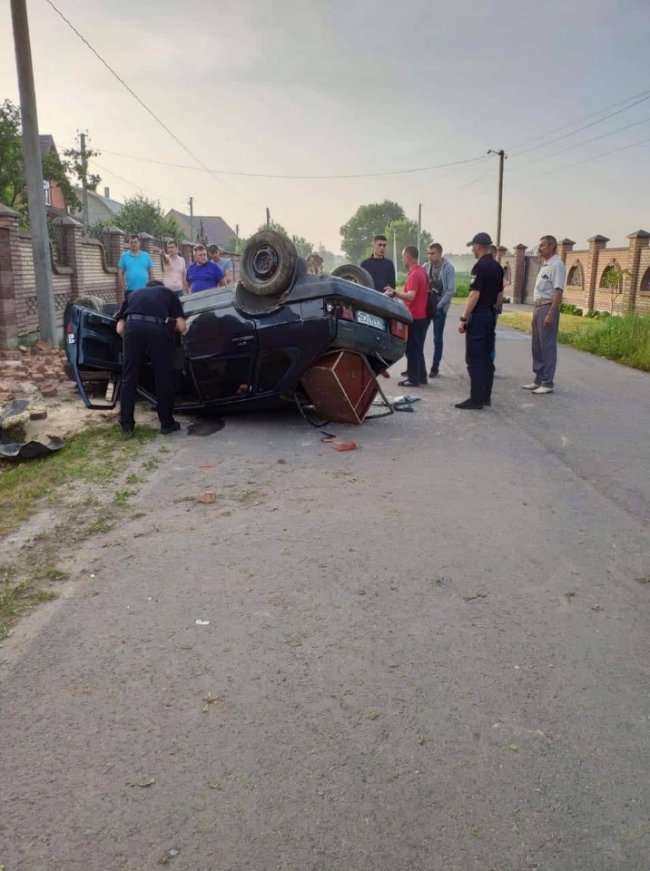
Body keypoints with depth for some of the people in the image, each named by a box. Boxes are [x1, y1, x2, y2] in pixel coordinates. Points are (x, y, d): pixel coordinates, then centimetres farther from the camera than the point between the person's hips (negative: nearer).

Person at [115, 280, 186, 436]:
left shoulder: (133, 295, 35)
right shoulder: (169, 293, 31)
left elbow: (119, 328, 22)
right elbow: (181, 327, 17)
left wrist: (130, 337, 38)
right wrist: (170, 326, 38)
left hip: (133, 326, 2)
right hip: (158, 328, -1)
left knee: (129, 378, 13)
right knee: (163, 378, 11)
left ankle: (126, 424, 20)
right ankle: (167, 423, 20)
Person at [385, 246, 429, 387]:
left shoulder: (414, 274, -18)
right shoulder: (422, 271, 12)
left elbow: (410, 296, -28)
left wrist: (394, 293, -25)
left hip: (413, 317, -10)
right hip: (422, 316, 10)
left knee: (412, 349, -2)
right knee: (418, 349, 16)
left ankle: (414, 379, 2)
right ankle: (421, 376, 22)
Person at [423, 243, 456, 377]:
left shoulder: (448, 268, -9)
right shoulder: (426, 267, 3)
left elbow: (451, 290, -13)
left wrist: (439, 305, -16)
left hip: (439, 307, -4)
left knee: (437, 338, 1)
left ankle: (435, 366, 10)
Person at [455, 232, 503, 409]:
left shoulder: (480, 266, -14)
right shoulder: (497, 267, 12)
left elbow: (474, 295, -20)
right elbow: (500, 294, 17)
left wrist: (464, 318, -17)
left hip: (478, 316, -9)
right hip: (491, 315, 9)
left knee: (474, 359, -6)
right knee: (487, 358, 11)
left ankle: (476, 399, -6)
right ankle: (486, 396, 15)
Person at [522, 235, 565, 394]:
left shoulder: (556, 265, -11)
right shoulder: (544, 265, 17)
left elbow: (558, 291, -18)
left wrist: (550, 314, -24)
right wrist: (536, 310, 17)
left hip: (548, 308, -10)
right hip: (538, 307, 10)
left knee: (547, 346, -5)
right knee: (537, 346, 12)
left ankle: (547, 383, -1)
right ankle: (539, 380, 20)